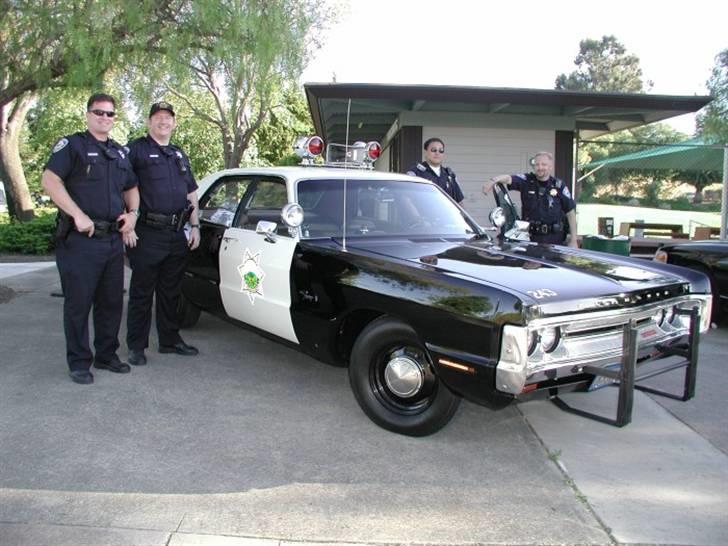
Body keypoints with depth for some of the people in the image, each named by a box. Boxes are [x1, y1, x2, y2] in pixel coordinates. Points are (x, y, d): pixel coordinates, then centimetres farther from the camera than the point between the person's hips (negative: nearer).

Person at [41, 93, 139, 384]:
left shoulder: (120, 152, 18)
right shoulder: (72, 145, -2)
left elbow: (131, 188, 27)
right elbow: (50, 180, -14)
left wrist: (132, 212, 6)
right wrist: (79, 215, -21)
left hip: (113, 239, 7)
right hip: (80, 240, -6)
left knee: (112, 301, 12)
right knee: (78, 302, 0)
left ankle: (106, 355, 25)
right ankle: (79, 363, 11)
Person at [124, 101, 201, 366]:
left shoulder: (179, 155, 19)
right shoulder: (136, 149, -2)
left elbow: (192, 194, 22)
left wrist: (195, 226, 13)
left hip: (177, 235, 6)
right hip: (146, 234, -6)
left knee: (171, 292, 14)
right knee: (142, 292, 1)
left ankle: (170, 339, 26)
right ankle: (136, 346, 11)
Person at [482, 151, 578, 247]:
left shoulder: (559, 186, 1)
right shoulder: (527, 181, 2)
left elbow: (571, 212, 4)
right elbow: (509, 178, -18)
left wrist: (573, 240, 1)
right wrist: (494, 179, -41)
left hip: (554, 238, 0)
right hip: (530, 237, 0)